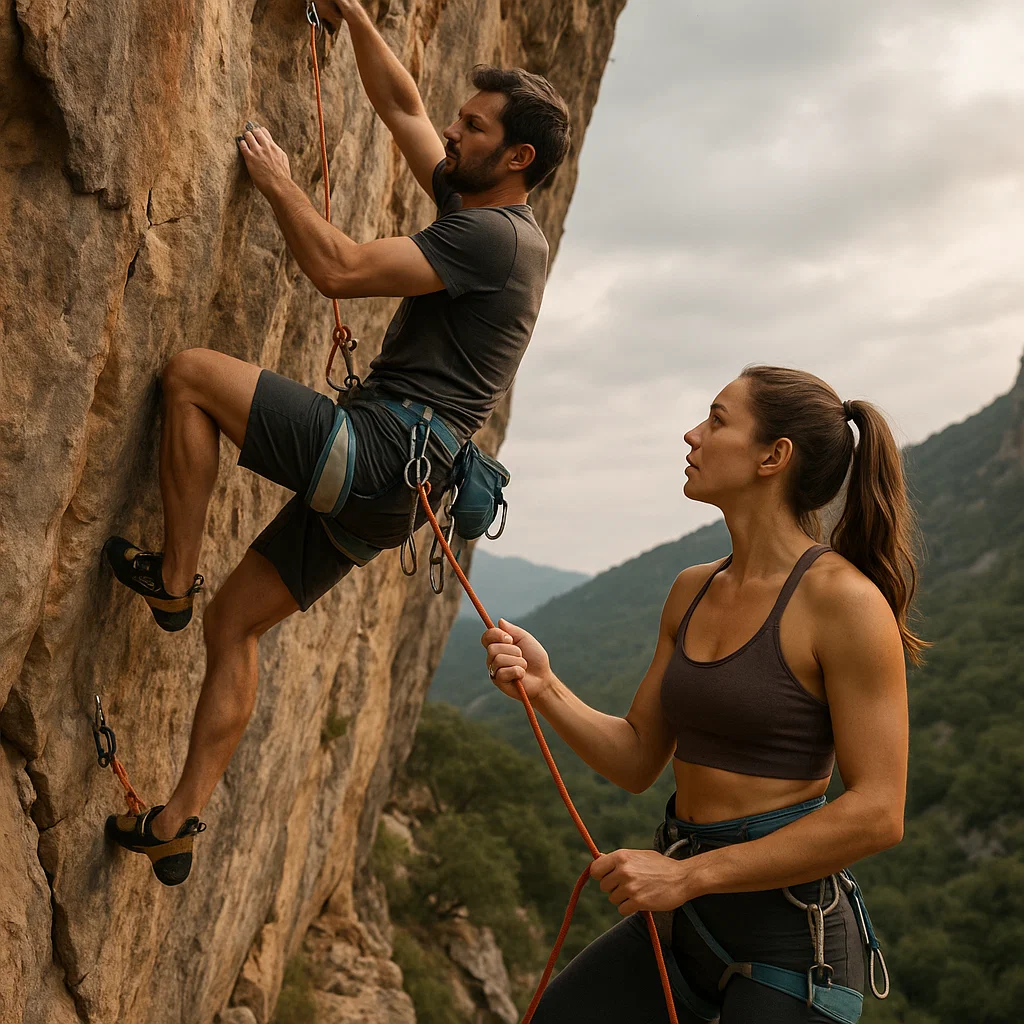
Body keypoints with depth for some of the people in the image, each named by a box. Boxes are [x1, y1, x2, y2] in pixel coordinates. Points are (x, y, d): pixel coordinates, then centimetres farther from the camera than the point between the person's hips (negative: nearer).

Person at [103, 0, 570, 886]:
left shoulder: (495, 234, -11)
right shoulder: (475, 208, 18)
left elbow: (340, 268, -19)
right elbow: (400, 105, 28)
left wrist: (276, 180, -6)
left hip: (383, 450, -10)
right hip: (382, 484, 10)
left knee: (192, 373, -12)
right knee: (233, 623, 10)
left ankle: (171, 579, -4)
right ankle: (179, 825, 14)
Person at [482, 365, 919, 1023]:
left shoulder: (843, 598, -15)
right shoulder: (693, 592, 7)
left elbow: (878, 813, -18)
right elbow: (637, 762, 11)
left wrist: (689, 874, -19)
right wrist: (545, 690, -7)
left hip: (790, 930, -6)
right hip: (684, 920, 7)